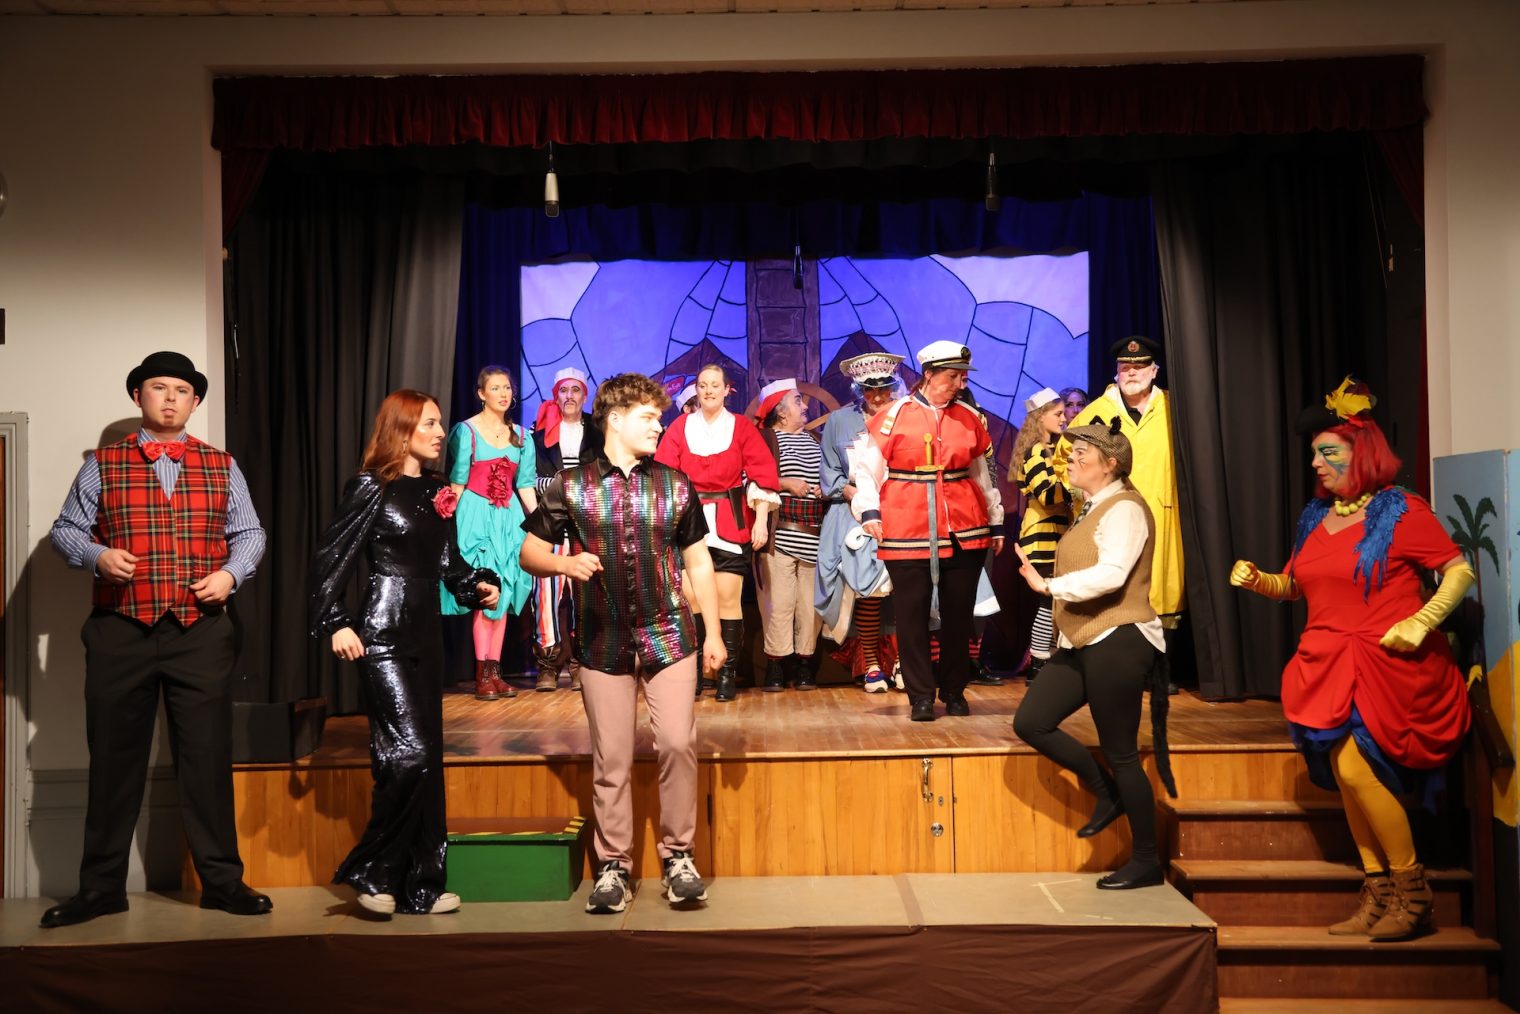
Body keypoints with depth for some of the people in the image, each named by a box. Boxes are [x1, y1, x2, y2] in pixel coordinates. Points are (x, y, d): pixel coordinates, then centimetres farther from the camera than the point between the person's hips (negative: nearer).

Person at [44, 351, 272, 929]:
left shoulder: (221, 467, 10)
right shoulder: (103, 465, 8)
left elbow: (250, 533, 13)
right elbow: (65, 529, 9)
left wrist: (231, 573, -6)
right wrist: (97, 555, -11)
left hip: (201, 632, 0)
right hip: (120, 632, 0)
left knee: (208, 758, 3)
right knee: (114, 760, 7)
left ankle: (221, 881, 13)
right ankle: (101, 887, 20)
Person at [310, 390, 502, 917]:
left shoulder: (438, 491, 12)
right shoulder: (371, 487, -6)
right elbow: (331, 558, -9)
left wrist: (480, 584, -1)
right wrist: (335, 624, -16)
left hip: (426, 635, 7)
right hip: (383, 637, -7)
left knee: (427, 757, 7)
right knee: (407, 754, -13)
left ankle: (420, 885, 15)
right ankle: (373, 873, 5)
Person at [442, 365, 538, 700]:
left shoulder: (520, 435, 11)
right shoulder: (466, 431, -1)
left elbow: (525, 484, 12)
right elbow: (457, 482, -3)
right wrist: (450, 522, -11)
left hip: (508, 518, 5)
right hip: (476, 514, -5)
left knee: (503, 594, 4)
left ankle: (495, 671, 9)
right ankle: (483, 675, -3)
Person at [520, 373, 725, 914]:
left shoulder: (675, 485, 6)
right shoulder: (570, 486, 1)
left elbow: (698, 562, 10)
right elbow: (529, 551, 4)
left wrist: (713, 632, 7)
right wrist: (565, 563, -18)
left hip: (669, 635, 1)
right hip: (603, 642, -1)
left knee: (678, 743, -5)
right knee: (611, 758, 5)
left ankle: (678, 855, 12)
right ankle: (613, 865, 18)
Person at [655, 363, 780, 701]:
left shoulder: (743, 428, 5)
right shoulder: (680, 427, 8)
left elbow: (763, 474, 0)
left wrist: (761, 520, -8)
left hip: (731, 524, -1)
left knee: (728, 599, -4)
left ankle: (728, 674, 5)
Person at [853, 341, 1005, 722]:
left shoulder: (968, 418, 10)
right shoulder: (895, 415, -1)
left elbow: (982, 474, 18)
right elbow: (868, 467, -3)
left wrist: (995, 522, 19)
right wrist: (869, 512, -16)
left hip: (964, 533, 3)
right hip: (907, 534, -3)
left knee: (959, 614, 9)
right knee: (912, 615, 1)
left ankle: (954, 691, 23)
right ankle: (921, 696, 12)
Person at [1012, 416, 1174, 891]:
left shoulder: (1124, 508, -12)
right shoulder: (1093, 508, 18)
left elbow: (1111, 573, -27)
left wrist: (1049, 585, -25)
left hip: (1118, 641, -10)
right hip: (1083, 642, 10)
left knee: (1120, 753, -2)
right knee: (1030, 722, 3)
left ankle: (1147, 861, 13)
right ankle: (1107, 794, 19)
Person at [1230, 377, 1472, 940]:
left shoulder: (1401, 511, -6)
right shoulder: (1315, 517, 11)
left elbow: (1460, 570, -6)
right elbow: (1294, 586, 18)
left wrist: (1421, 622, -17)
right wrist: (1257, 580, -1)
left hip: (1388, 665, -6)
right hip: (1331, 666, 6)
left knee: (1356, 767, -14)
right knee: (1347, 774, 4)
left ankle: (1412, 891, 4)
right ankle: (1378, 894, 16)